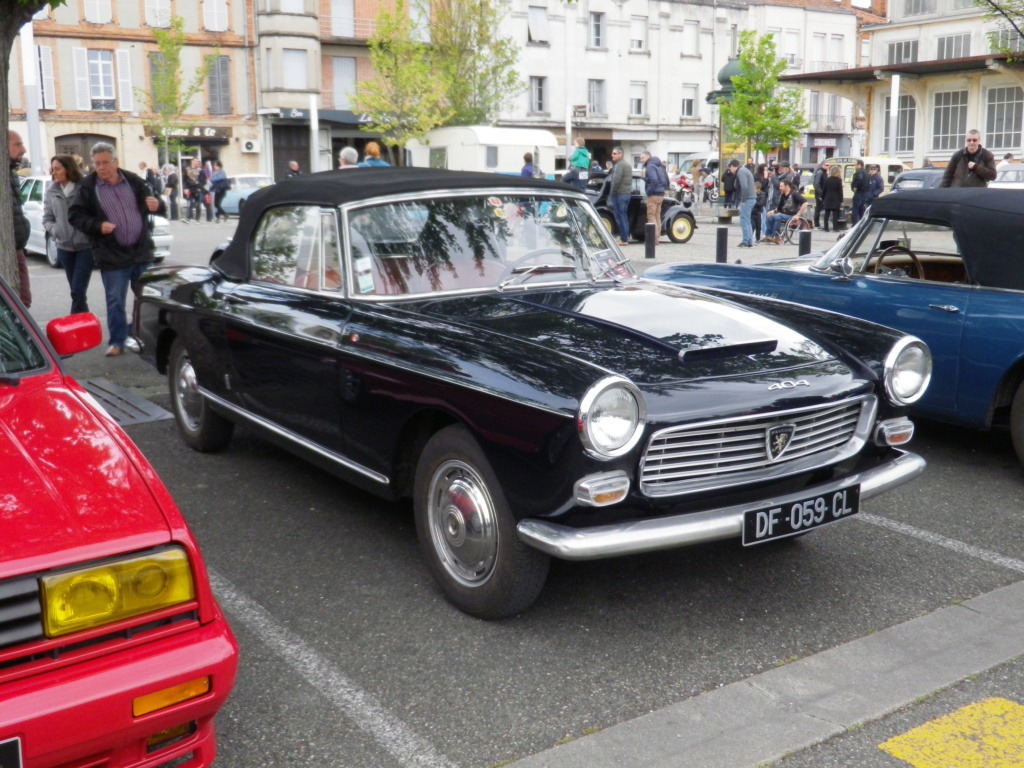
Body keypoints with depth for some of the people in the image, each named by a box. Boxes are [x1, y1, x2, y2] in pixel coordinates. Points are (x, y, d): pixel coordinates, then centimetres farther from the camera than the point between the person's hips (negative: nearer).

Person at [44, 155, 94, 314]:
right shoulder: (51, 191, 5)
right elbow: (47, 219, 11)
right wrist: (55, 230, -6)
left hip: (85, 245, -5)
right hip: (64, 247, 5)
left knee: (78, 291, -8)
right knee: (76, 291, 12)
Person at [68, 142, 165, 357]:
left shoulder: (133, 181, 3)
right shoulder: (87, 187, -5)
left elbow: (152, 200, 10)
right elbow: (74, 215, -4)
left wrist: (156, 205, -15)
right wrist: (97, 225, -20)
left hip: (142, 251, 3)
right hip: (112, 256, -3)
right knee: (115, 301, 2)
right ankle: (117, 341, 12)